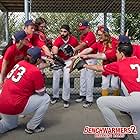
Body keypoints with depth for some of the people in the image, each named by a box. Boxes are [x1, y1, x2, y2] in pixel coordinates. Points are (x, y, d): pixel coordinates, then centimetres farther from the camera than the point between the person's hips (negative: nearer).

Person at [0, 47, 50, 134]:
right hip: (14, 107, -7)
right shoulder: (35, 72, -11)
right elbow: (41, 93, -3)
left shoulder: (20, 63, 7)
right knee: (45, 98, 6)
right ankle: (32, 127, 12)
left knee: (11, 124, 35)